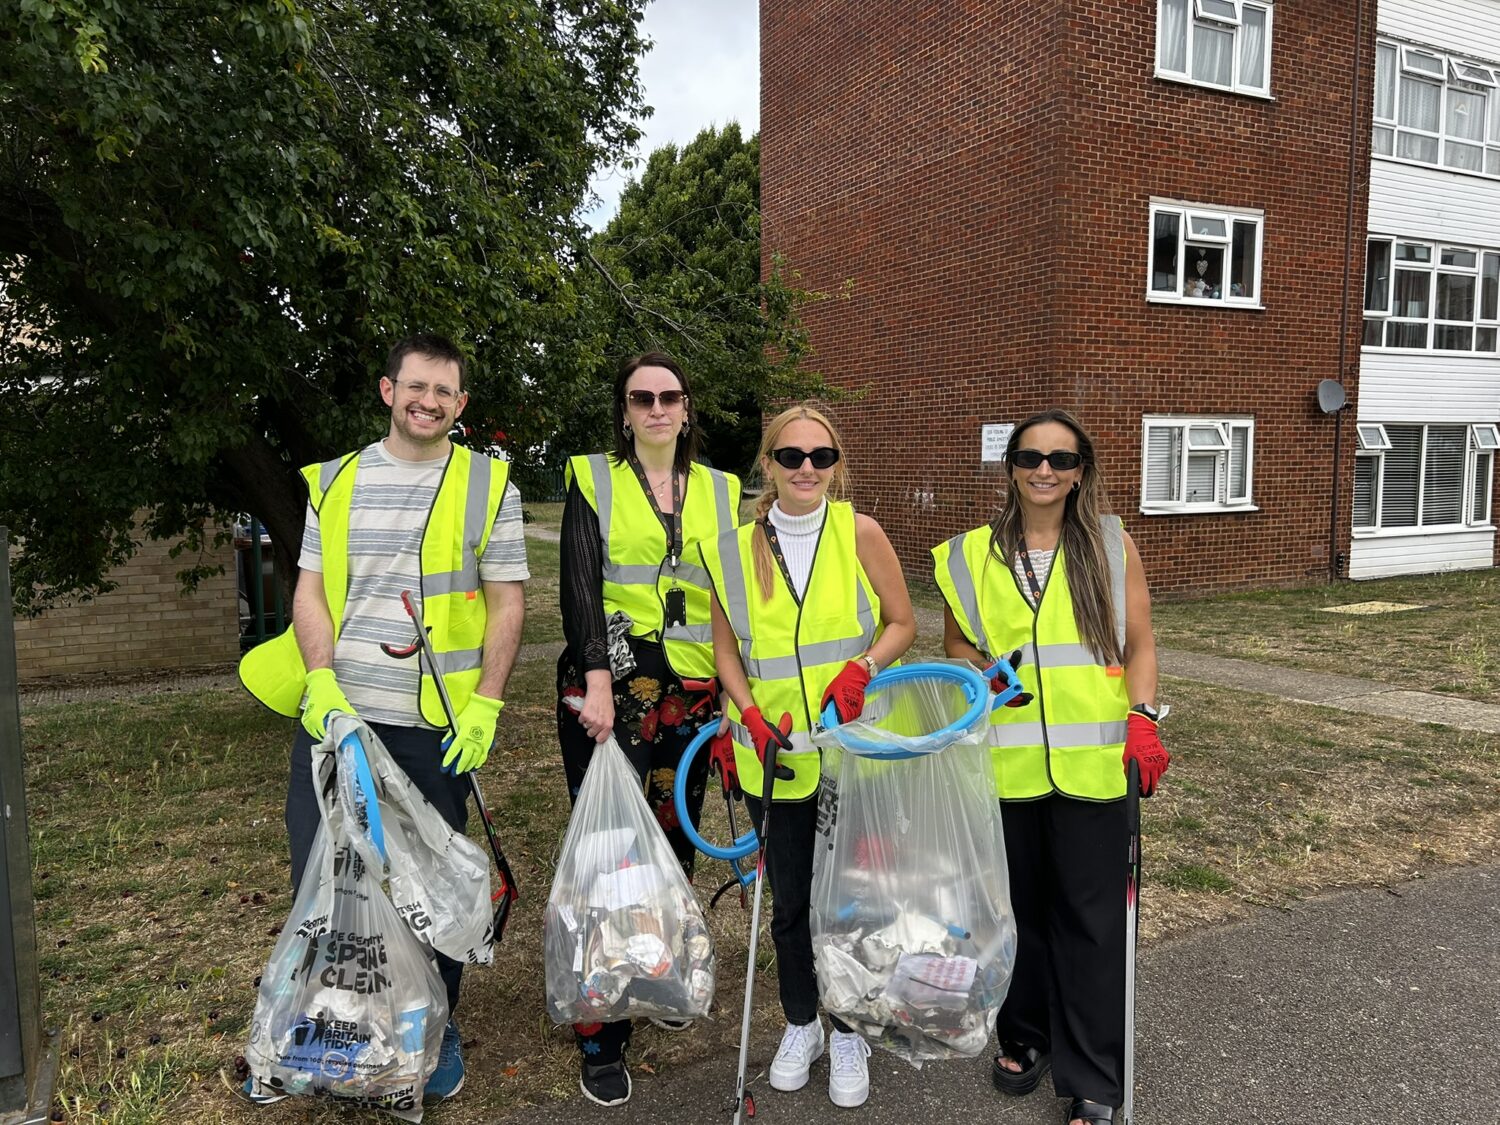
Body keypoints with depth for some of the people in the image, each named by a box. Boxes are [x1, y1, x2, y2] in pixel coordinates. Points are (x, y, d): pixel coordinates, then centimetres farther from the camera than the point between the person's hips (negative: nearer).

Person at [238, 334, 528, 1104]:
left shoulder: (487, 483, 1)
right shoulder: (334, 481, 9)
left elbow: (507, 602, -2)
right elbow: (309, 589, 7)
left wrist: (484, 705, -9)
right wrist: (323, 681, -8)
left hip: (435, 722, -2)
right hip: (335, 713, 3)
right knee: (317, 876, 11)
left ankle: (436, 1033, 30)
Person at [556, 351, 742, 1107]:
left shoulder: (722, 491, 13)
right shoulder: (592, 479, 4)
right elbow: (580, 584, -7)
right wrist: (597, 681, -19)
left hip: (692, 693, 3)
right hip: (609, 688, -3)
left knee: (674, 842, 8)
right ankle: (601, 1038, 8)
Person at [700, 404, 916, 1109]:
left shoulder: (859, 534, -5)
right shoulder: (736, 550, -1)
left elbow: (902, 623, 0)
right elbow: (726, 648, 6)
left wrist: (863, 666, -18)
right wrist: (750, 714, -9)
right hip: (775, 760, 2)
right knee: (790, 899, 15)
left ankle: (848, 1034, 32)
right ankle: (800, 1024, 38)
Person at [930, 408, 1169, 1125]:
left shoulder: (1111, 547, 3)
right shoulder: (973, 555, 4)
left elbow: (1139, 647, 4)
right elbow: (957, 654, 11)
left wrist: (1142, 718, -10)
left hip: (1091, 763, -1)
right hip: (1005, 764, 2)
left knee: (1090, 917, 4)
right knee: (1018, 905, 14)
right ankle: (1023, 1036, 36)